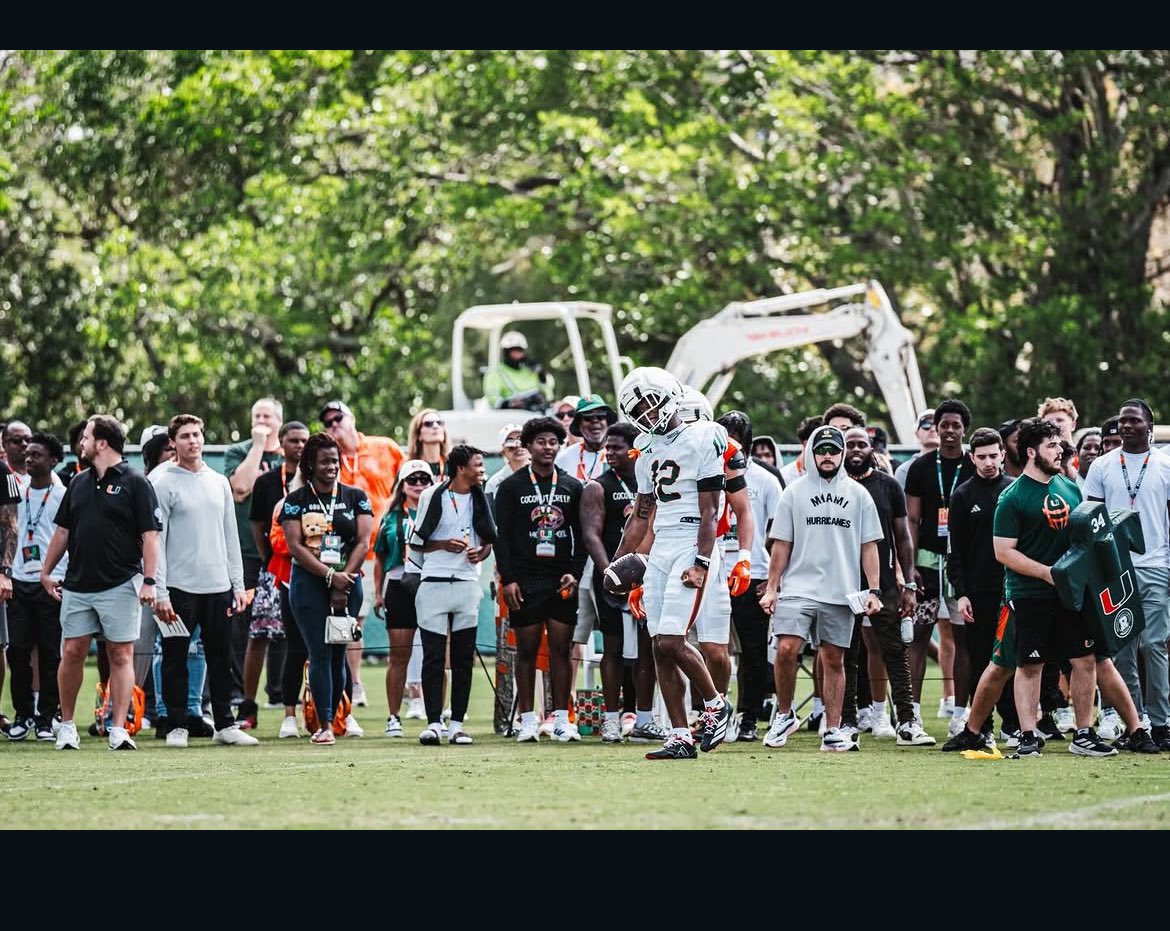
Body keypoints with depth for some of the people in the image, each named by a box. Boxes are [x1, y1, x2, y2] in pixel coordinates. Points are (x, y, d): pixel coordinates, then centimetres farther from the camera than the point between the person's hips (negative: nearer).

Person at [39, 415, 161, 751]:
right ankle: (67, 725, 13)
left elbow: (150, 535, -8)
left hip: (120, 584, -5)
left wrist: (149, 580, -15)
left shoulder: (135, 483, -4)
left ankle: (118, 729, -2)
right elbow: (62, 530, 20)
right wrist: (46, 571, 17)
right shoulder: (79, 483, 13)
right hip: (77, 584, 5)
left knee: (121, 655, -2)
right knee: (72, 653, 2)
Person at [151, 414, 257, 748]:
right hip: (180, 586, -5)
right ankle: (176, 726, 6)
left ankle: (225, 724, 13)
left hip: (218, 586, 5)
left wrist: (238, 585, 10)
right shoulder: (162, 484, -4)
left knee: (221, 659, 8)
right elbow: (155, 541, -8)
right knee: (176, 659, 0)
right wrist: (159, 593, -14)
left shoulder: (219, 482, 13)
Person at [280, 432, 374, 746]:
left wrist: (344, 580, -11)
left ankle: (330, 719, 10)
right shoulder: (296, 501, 3)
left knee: (338, 654, 3)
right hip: (308, 582, -2)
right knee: (320, 653, -8)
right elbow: (295, 546, -5)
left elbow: (363, 541, 1)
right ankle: (325, 725, -10)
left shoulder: (356, 497, 9)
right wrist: (330, 576, -15)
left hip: (347, 582, 2)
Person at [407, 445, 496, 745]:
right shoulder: (433, 496, -3)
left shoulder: (481, 498, 9)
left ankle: (457, 724, 8)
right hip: (434, 583, -4)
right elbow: (417, 542, 3)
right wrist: (445, 545, -12)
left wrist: (481, 553, -2)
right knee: (433, 657, -3)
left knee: (463, 658, 4)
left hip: (467, 583, 4)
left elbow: (489, 539, 19)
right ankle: (433, 723, -1)